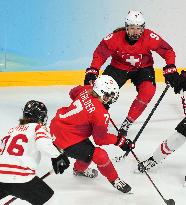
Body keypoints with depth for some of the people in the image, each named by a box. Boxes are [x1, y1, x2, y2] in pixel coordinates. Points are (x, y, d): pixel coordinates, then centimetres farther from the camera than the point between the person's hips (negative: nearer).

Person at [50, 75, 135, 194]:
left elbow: (73, 93, 20)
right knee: (100, 155, -7)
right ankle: (115, 180, 12)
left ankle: (80, 169, 57)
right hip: (66, 139, -9)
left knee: (88, 147, 30)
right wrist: (120, 141, -5)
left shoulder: (85, 90, -5)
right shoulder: (101, 114, -24)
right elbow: (100, 139, -13)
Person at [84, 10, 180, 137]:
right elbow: (100, 53, -18)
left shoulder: (150, 38, -27)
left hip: (142, 68, 0)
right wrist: (92, 72, -26)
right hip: (119, 67, 0)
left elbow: (168, 51, -17)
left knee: (148, 91, -26)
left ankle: (127, 123, -11)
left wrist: (170, 70, -26)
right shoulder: (116, 37, -27)